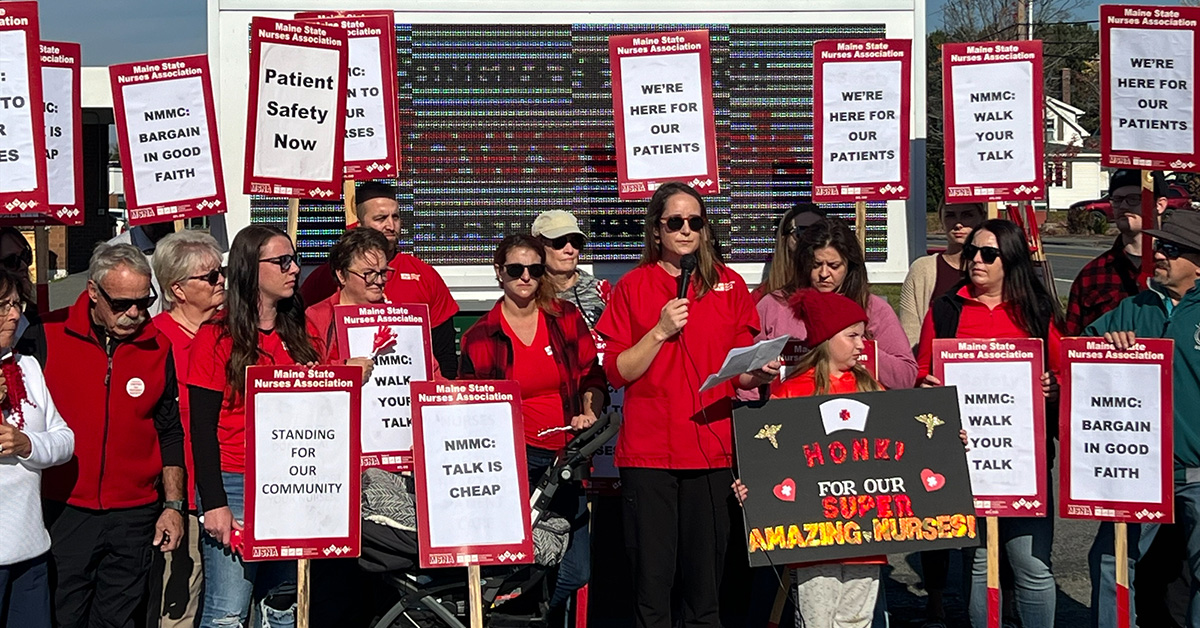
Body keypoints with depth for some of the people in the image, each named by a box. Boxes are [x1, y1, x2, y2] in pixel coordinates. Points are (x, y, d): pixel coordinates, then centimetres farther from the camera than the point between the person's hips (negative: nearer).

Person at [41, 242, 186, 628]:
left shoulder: (158, 348, 2)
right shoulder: (47, 337, -4)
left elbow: (170, 432, 10)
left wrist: (173, 504, 5)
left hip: (133, 519, 2)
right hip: (63, 510, -1)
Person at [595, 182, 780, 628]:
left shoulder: (729, 284, 11)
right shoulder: (633, 287, 6)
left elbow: (739, 373, 11)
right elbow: (616, 372, 0)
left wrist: (759, 374, -10)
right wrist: (661, 331, -11)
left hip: (711, 446, 1)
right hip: (648, 450, -1)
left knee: (706, 572, 4)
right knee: (652, 573, -1)